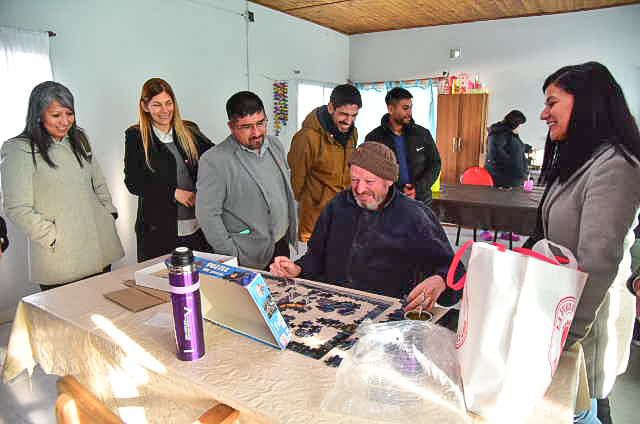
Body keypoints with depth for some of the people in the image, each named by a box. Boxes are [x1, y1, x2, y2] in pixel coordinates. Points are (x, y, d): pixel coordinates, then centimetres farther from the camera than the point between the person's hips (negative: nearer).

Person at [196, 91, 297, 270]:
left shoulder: (275, 145, 4)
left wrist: (292, 229, 12)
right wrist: (232, 256, -15)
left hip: (282, 246, 6)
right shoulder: (214, 161, -17)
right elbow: (206, 214, -17)